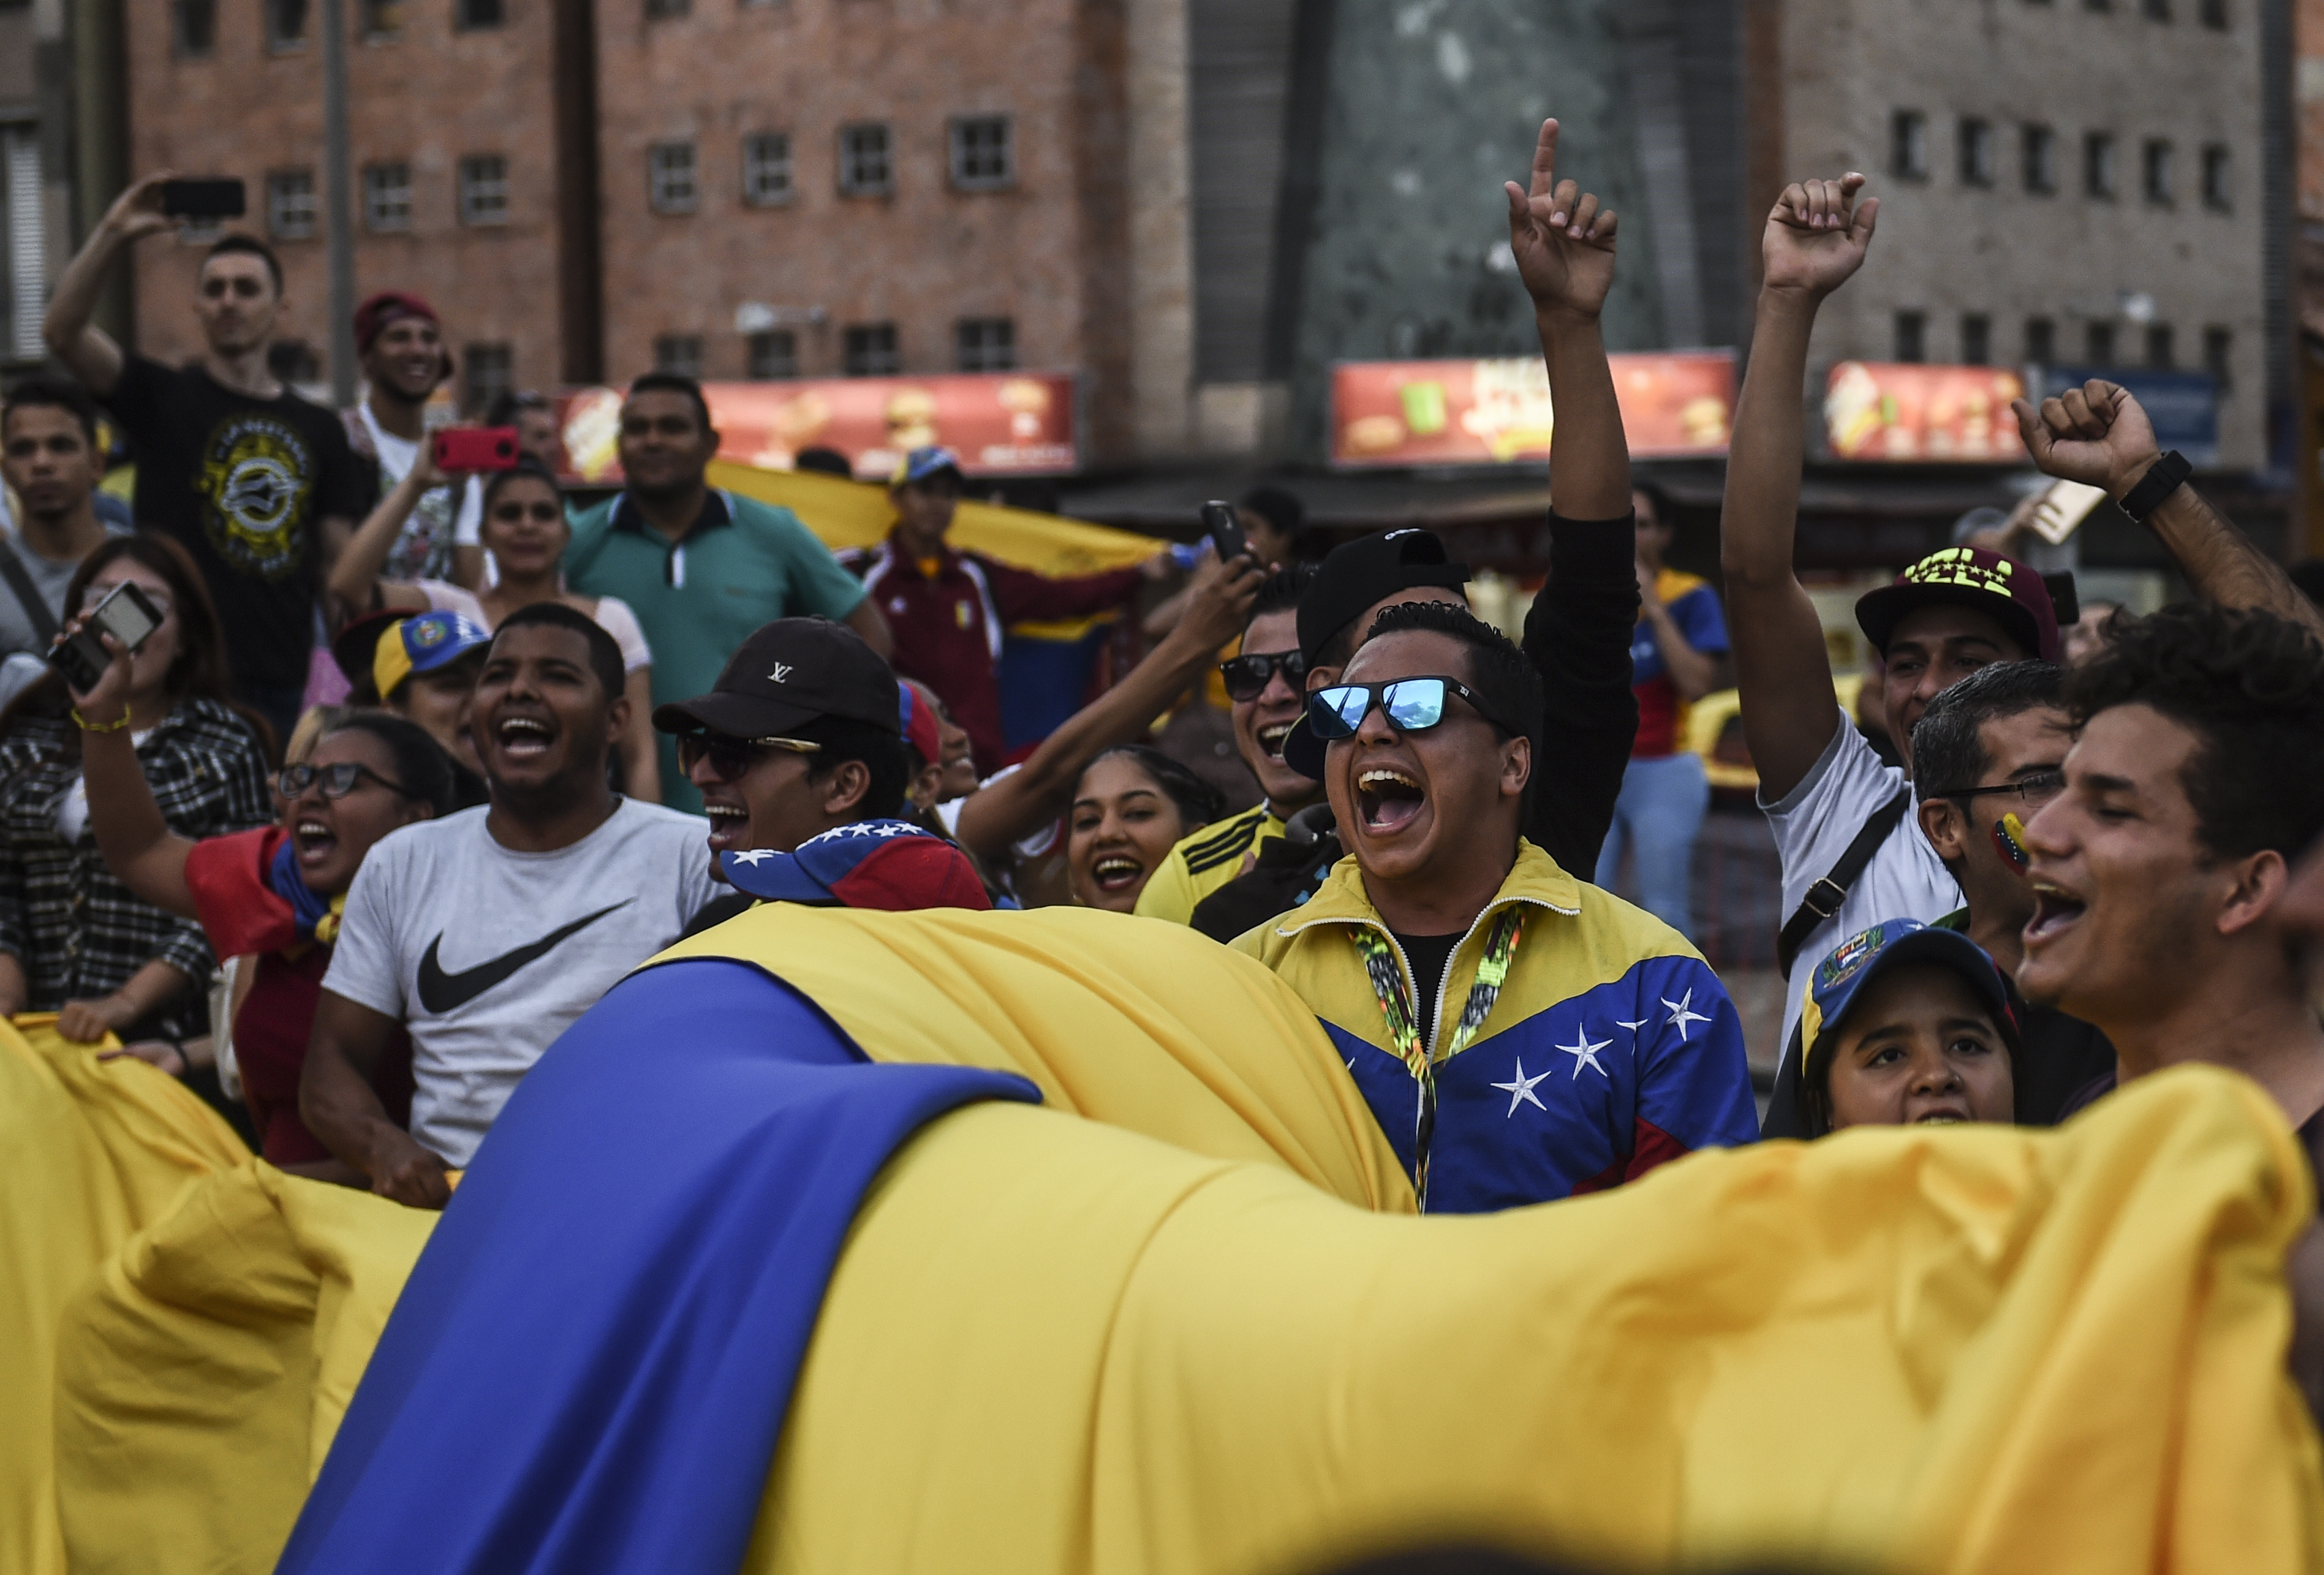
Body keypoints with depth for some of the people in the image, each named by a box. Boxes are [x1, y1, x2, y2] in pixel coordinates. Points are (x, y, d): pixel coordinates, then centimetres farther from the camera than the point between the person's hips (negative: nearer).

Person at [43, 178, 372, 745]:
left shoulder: (318, 429, 13)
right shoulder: (164, 398, 4)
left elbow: (338, 563, 14)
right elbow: (62, 331, -11)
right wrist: (111, 235, -19)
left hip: (281, 684, 3)